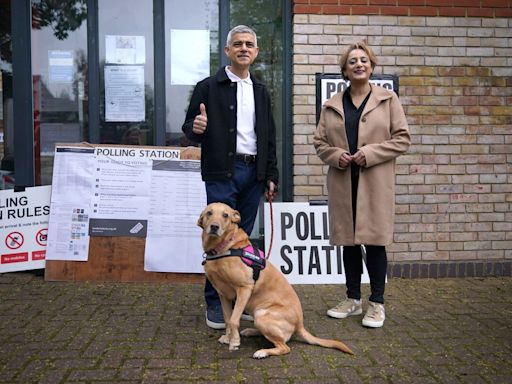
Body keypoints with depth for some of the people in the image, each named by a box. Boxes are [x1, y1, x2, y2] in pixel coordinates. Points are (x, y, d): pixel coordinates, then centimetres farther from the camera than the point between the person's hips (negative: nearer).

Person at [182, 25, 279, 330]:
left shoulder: (261, 92, 15)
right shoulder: (208, 87, 1)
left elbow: (269, 138, 17)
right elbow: (189, 130, 0)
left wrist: (271, 176, 12)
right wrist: (197, 128, -24)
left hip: (254, 173, 5)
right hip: (222, 173, -4)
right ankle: (215, 303, 9)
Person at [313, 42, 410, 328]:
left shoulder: (388, 99, 3)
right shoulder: (332, 105, 10)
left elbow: (402, 139, -1)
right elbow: (319, 142, 12)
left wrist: (370, 153, -13)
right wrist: (335, 155, -8)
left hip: (375, 183, -3)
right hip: (343, 183, 3)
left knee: (374, 241, -1)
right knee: (349, 242, 9)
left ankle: (377, 303, 13)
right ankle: (353, 299, 23)